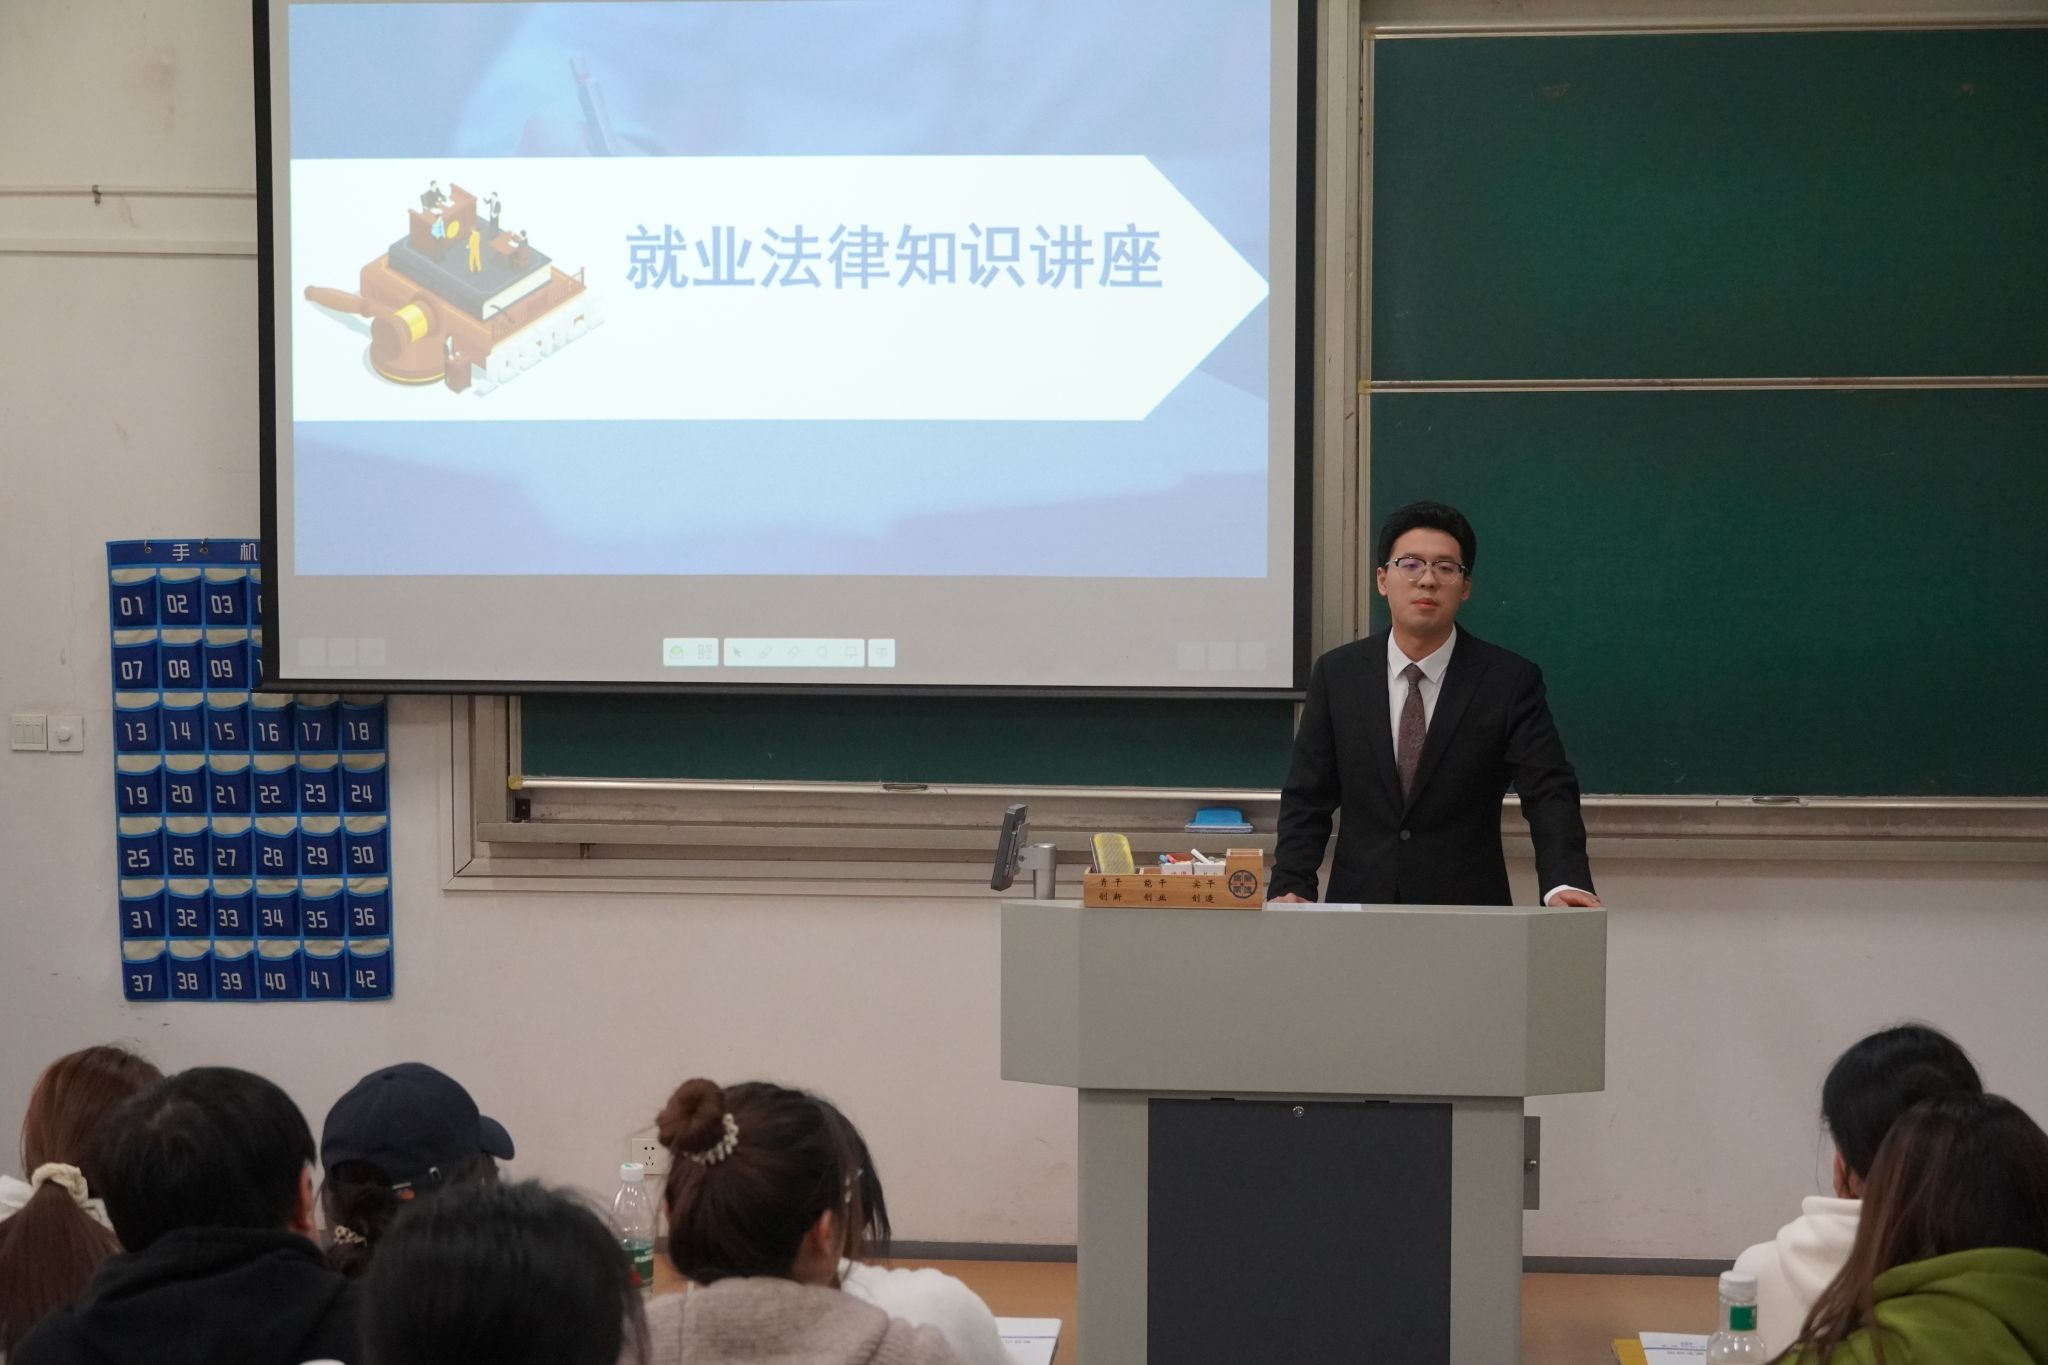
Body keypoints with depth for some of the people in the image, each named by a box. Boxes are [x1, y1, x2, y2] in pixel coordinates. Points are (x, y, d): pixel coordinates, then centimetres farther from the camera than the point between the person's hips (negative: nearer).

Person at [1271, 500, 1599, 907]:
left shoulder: (1510, 681, -4)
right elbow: (1307, 799, 5)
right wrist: (1290, 888, -11)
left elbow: (1548, 793, -12)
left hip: (1468, 912, -2)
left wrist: (1566, 884, -30)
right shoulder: (1336, 674, 3)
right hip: (1359, 904, 2)